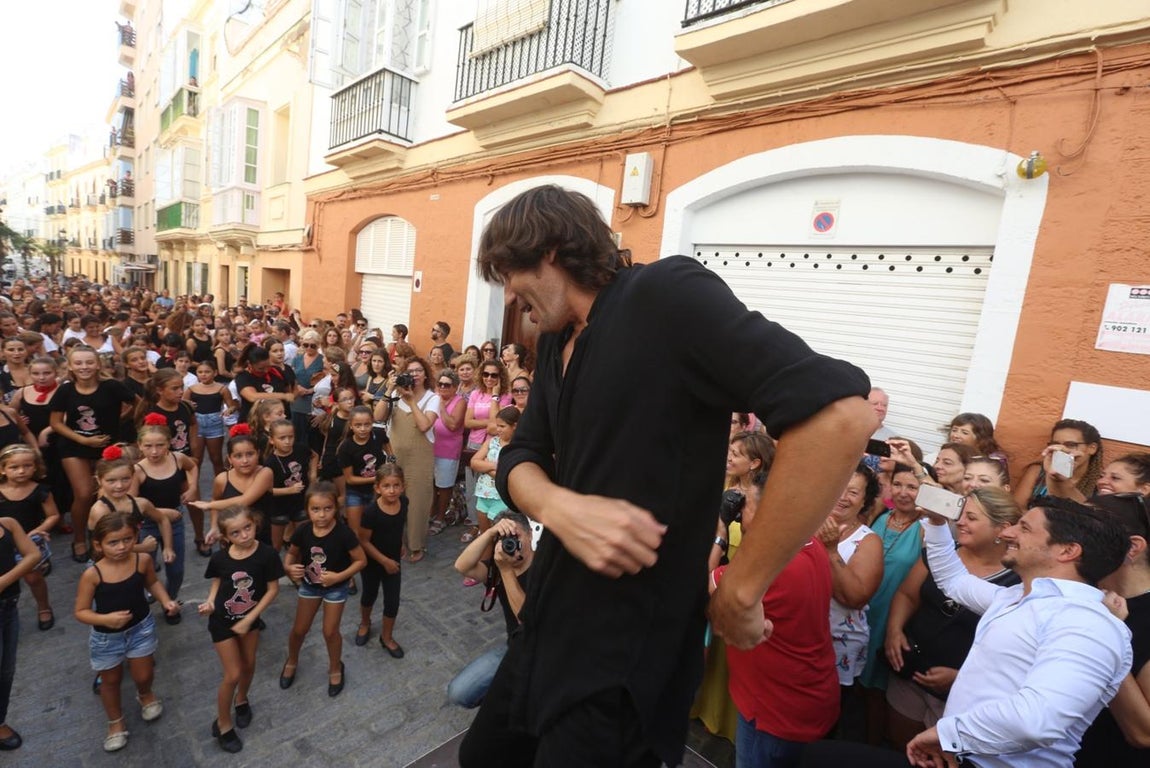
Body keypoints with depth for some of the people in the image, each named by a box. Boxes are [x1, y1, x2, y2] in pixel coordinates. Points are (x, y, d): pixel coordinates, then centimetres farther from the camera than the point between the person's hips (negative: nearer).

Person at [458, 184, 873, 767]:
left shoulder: (666, 293, -19)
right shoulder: (555, 345, 8)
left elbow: (838, 413, -29)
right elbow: (521, 458, 5)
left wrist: (739, 596, -21)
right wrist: (559, 508, -19)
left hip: (619, 665, -8)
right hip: (548, 633, 9)